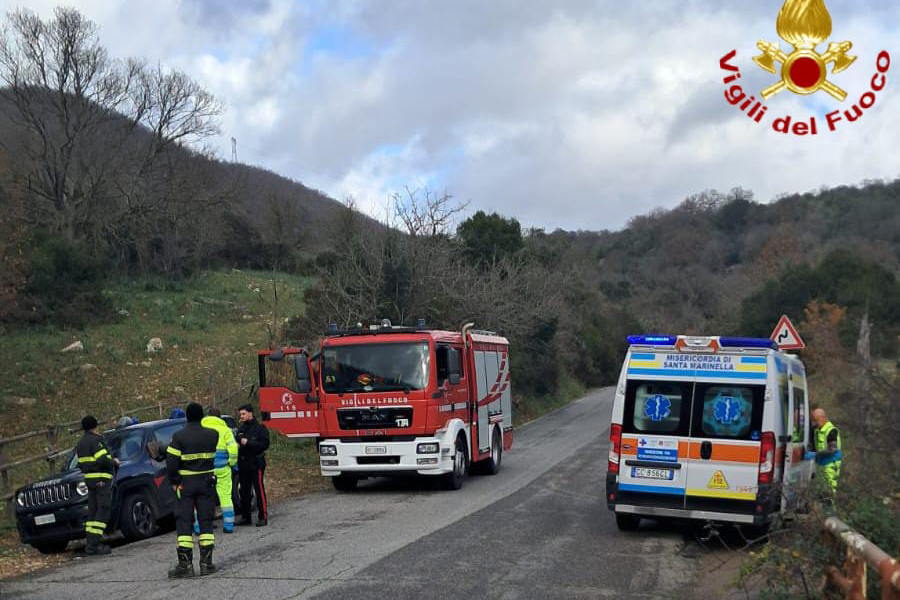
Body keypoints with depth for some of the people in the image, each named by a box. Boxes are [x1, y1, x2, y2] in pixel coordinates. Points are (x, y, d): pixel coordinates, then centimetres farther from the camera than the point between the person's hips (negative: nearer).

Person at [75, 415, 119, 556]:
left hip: (89, 479, 9)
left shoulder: (80, 443, 16)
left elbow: (81, 464, 17)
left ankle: (91, 544, 10)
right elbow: (103, 460, -22)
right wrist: (114, 462, -4)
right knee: (102, 512, -9)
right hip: (102, 480, -9)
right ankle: (93, 545, -14)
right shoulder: (95, 440, -12)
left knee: (93, 511, 11)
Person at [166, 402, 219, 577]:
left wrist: (174, 481, -1)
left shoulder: (179, 436, -10)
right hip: (207, 482, 2)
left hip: (185, 484, -2)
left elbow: (171, 462, -12)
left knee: (183, 522, 3)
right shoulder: (212, 435, -2)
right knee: (206, 522, 8)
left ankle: (185, 563, -2)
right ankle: (206, 562, 7)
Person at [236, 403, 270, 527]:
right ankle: (245, 517, 17)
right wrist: (237, 444, 2)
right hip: (243, 463, 7)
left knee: (259, 489, -6)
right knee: (244, 491, 10)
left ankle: (263, 517, -3)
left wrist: (248, 443, -18)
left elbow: (264, 444, -14)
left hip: (256, 463, -7)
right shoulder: (241, 428, 15)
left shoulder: (260, 428, -6)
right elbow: (237, 442, 26)